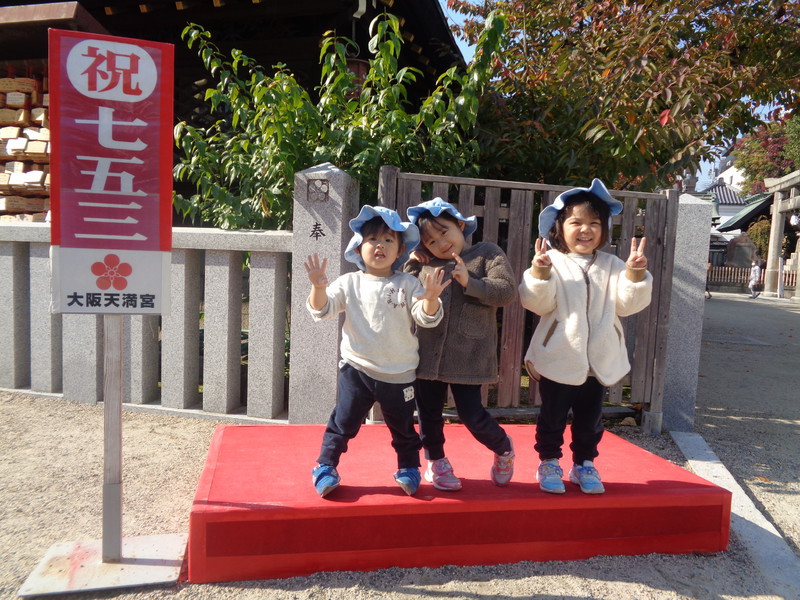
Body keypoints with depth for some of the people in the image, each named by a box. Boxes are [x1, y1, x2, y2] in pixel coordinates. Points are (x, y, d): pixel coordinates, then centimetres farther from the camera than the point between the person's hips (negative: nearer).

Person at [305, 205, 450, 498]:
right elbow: (321, 310, -6)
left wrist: (431, 298, -32)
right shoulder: (349, 283, -1)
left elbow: (426, 318, -11)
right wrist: (318, 287, -25)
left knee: (403, 427, 16)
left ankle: (409, 469, 38)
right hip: (356, 369, 0)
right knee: (343, 422, 6)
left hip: (399, 373, 1)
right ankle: (325, 468, 25)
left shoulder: (408, 284, -3)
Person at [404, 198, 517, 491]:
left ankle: (503, 449, 31)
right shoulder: (424, 264, 9)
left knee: (472, 415, 0)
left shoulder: (487, 254, 0)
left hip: (468, 356, -4)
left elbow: (507, 291, -11)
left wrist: (470, 282, -20)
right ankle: (436, 461, 37)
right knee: (428, 413, 14)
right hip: (428, 354, 4)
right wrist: (413, 263, 1)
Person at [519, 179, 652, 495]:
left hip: (600, 361, 4)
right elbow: (538, 303, -17)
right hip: (558, 359, -3)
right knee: (552, 417, 11)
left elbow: (628, 303, -4)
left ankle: (584, 464, 35)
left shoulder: (612, 265, 4)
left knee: (590, 419, 17)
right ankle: (548, 463, 29)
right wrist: (539, 273, -33)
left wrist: (635, 275, -20)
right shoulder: (551, 262, -8)